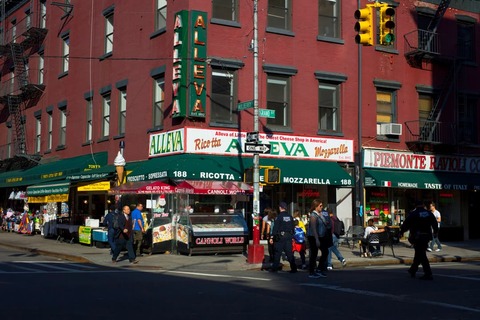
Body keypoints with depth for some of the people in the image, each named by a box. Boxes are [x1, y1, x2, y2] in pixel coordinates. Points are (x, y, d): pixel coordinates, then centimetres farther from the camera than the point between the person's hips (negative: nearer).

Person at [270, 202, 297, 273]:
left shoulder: (279, 217, -9)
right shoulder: (290, 216, 9)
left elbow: (275, 227, -12)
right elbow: (292, 227, 13)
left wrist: (272, 237, -11)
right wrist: (292, 236, 19)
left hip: (280, 237, -5)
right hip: (289, 237, 5)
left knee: (277, 253, 3)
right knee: (289, 253, 6)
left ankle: (275, 267, 7)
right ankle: (293, 268, 2)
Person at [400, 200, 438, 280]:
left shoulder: (413, 214, -7)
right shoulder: (429, 214, 8)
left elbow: (406, 224, -6)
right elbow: (435, 224, 18)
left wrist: (401, 232, 9)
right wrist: (435, 232, 35)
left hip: (417, 237, -5)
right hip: (426, 236, 5)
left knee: (422, 255, -5)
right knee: (419, 253, 18)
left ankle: (428, 274, -11)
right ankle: (413, 270, 31)